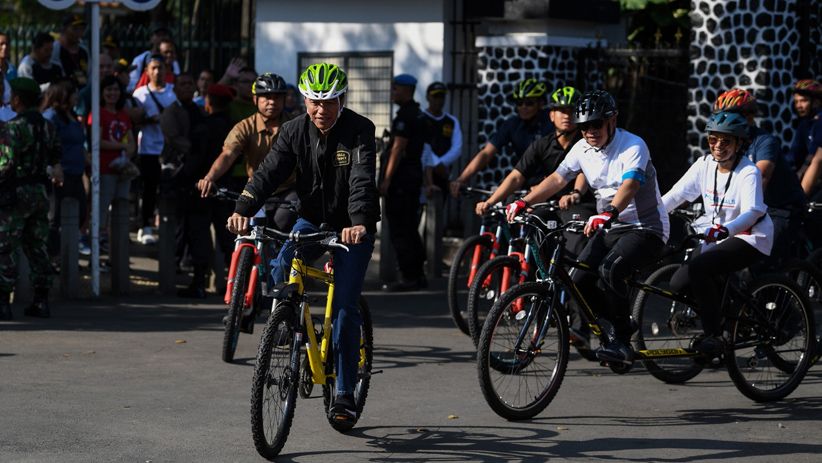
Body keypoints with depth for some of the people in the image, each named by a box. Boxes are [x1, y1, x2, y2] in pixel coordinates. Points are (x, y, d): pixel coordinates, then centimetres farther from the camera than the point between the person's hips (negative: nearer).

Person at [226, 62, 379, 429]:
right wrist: (243, 209, -37)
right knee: (281, 269, -24)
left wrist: (358, 222, -50)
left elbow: (362, 180, -32)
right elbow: (270, 171, -20)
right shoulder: (295, 131, -8)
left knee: (344, 305, -10)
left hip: (353, 225, -4)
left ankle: (344, 394, -2)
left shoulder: (359, 131, -19)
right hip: (311, 220, 4)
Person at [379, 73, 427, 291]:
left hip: (401, 177, -10)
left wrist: (386, 179, -19)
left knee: (399, 229, -8)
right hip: (414, 175, 10)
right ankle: (417, 274, 18)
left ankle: (407, 277, -9)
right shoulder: (418, 114, 17)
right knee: (409, 228, 14)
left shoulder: (405, 115, -15)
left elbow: (398, 148, -19)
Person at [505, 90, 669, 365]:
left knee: (609, 271, -31)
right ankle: (613, 327, 16)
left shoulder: (633, 146, -18)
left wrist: (607, 214, -53)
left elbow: (630, 185, -35)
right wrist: (523, 203, -19)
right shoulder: (583, 148, 2)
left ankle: (621, 342, -18)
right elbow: (558, 179, -3)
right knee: (581, 282, -10)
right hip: (611, 229, 7)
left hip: (646, 229, -7)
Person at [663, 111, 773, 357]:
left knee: (697, 269, -29)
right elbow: (675, 195, -3)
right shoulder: (705, 165, 2)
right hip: (716, 237, 7)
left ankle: (714, 336, -20)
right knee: (679, 284, -9)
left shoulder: (748, 172, -15)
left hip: (750, 238, -7)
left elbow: (752, 212, -30)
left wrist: (724, 229, -48)